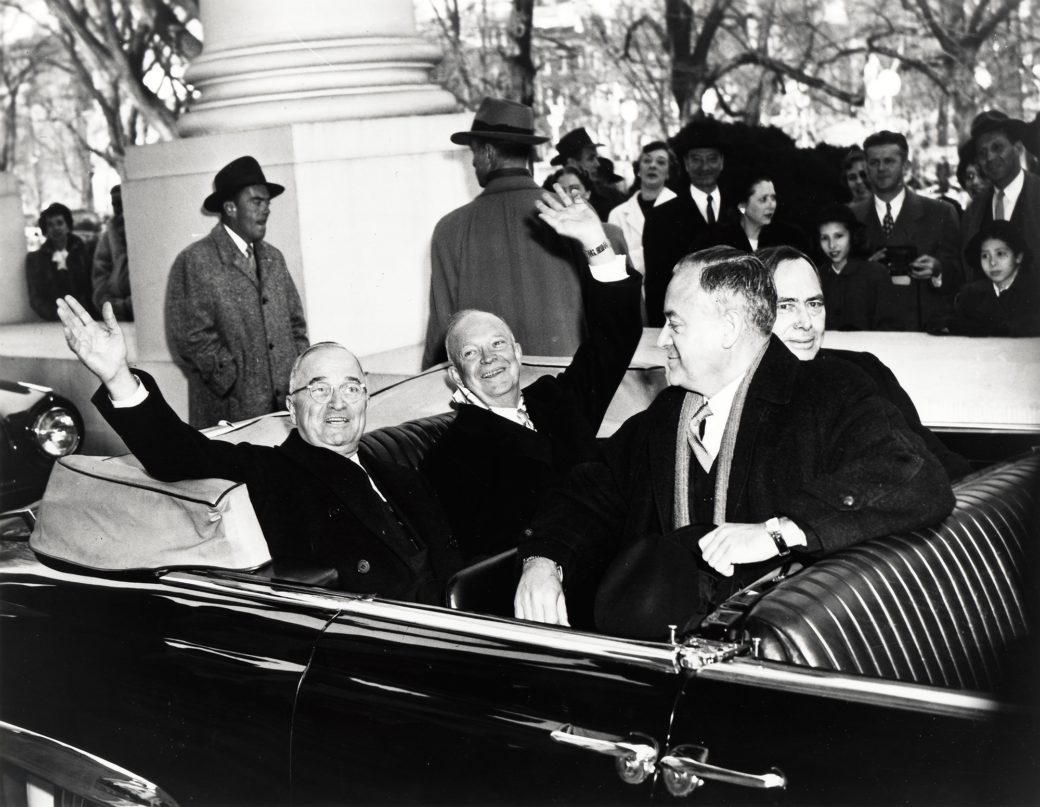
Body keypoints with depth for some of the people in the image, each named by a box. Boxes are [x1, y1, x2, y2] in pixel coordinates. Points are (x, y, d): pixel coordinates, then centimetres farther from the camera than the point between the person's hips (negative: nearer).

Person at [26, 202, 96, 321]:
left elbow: (93, 288, 8)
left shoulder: (84, 252, 13)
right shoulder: (34, 259, 13)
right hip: (55, 323, 0)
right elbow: (36, 298, 6)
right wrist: (57, 316, -12)